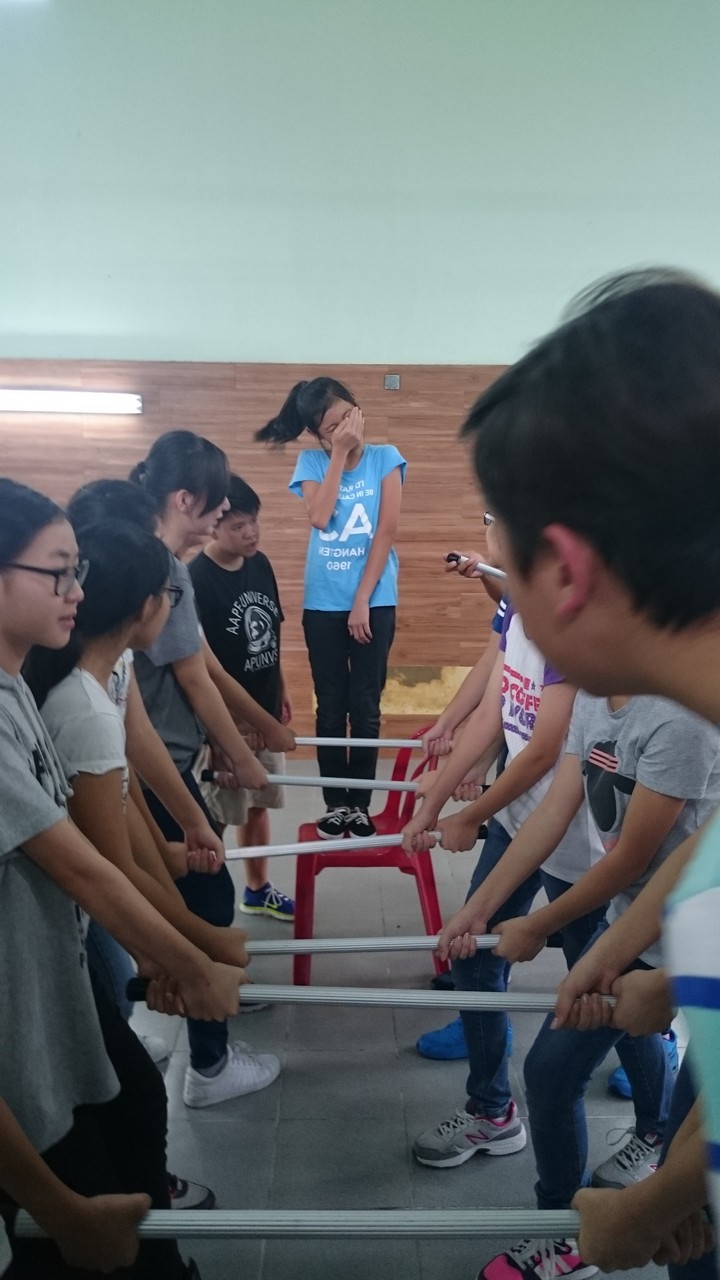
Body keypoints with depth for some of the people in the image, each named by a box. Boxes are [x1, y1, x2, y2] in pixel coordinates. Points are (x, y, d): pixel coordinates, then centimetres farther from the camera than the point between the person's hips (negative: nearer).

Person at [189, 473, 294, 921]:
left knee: (259, 803, 20)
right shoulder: (197, 578, -20)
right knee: (216, 816, 4)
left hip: (263, 712, 7)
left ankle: (258, 890, 38)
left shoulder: (261, 564, 2)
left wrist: (281, 692, 16)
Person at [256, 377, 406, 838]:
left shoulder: (385, 458, -1)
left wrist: (363, 599, -11)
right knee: (331, 708, 7)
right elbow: (320, 517, -16)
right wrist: (340, 453, -14)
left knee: (365, 707, 3)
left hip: (374, 601, -1)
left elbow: (387, 529, -7)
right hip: (323, 603, 2)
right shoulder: (311, 462, 3)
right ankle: (336, 804, 17)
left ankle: (360, 804, 14)